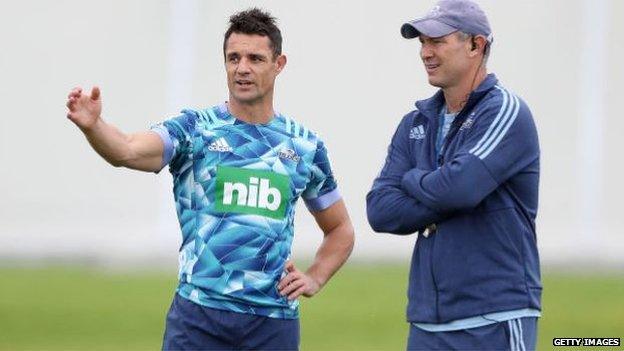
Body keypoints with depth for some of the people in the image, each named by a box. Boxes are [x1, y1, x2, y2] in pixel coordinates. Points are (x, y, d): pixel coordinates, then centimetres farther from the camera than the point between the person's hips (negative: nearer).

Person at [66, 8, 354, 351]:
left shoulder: (304, 145, 9)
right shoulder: (194, 130, 0)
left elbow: (340, 229, 23)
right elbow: (128, 152, -20)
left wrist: (314, 278, 6)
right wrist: (92, 125, -41)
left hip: (274, 320, 3)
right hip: (198, 313, -2)